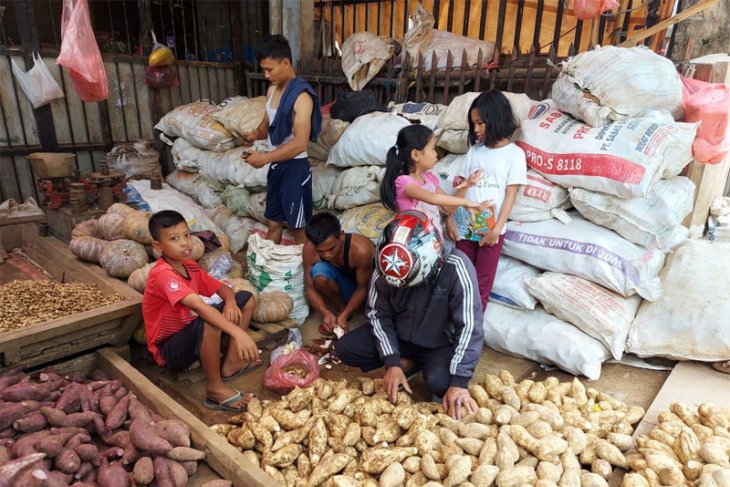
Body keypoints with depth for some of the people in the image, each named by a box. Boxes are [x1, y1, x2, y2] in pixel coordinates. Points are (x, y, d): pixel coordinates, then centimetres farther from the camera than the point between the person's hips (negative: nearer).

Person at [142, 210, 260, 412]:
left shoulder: (190, 267, -1)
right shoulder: (163, 274, -27)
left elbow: (222, 288, 6)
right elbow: (198, 306, -41)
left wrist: (230, 302, -19)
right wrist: (238, 333, -51)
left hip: (191, 336, 8)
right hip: (169, 350, -8)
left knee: (246, 298, 1)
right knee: (208, 322, -40)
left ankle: (230, 364, 0)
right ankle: (215, 388, -20)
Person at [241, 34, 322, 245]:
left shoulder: (301, 96, -20)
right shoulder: (272, 90, 8)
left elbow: (300, 143, -26)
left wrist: (265, 158, -24)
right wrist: (255, 134, -2)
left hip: (295, 167, -8)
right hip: (276, 166, 8)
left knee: (298, 227, 5)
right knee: (273, 222, 18)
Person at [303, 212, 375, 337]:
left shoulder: (360, 249, -36)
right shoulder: (309, 250, -26)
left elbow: (363, 288, -23)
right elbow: (310, 287, -16)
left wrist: (344, 316, -31)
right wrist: (325, 312, -32)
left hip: (364, 285, -1)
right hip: (344, 285, 2)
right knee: (319, 271, -30)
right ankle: (341, 308, -6)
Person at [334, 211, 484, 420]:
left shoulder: (456, 268, -31)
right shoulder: (384, 269, -21)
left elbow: (469, 328, -28)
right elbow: (378, 314, -10)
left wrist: (459, 382, -31)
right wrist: (392, 362, -19)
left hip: (440, 344, -3)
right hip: (398, 336, 4)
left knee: (439, 381, -32)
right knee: (344, 348, -11)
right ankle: (407, 363, 3)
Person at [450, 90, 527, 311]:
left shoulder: (514, 154, -5)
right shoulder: (474, 150, 7)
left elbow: (510, 195, -8)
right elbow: (462, 187, 6)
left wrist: (497, 229, -13)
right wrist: (450, 218, -2)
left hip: (491, 229, -4)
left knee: (482, 283, 7)